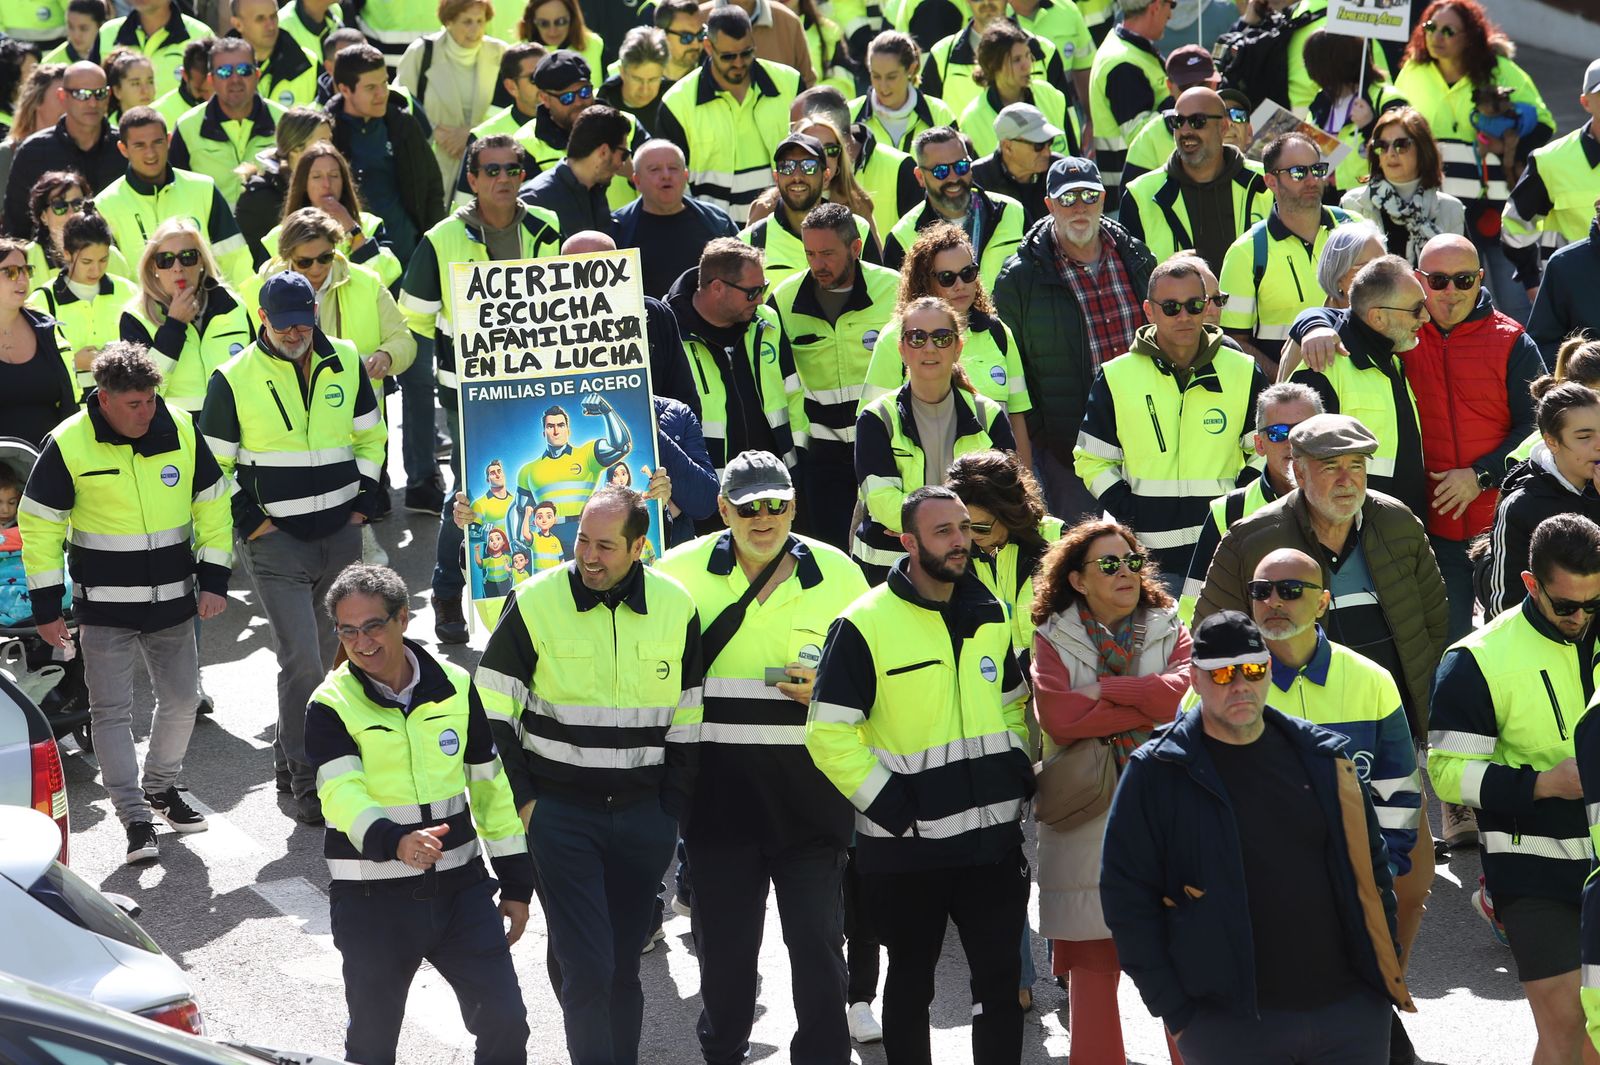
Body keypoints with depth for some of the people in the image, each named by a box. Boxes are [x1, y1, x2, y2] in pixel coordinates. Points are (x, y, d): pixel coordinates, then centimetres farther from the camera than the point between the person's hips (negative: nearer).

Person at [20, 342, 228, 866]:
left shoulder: (180, 431, -4)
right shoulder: (67, 445, -13)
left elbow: (212, 506, 7)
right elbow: (38, 528, -6)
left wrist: (214, 579, 1)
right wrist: (46, 607, -7)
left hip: (173, 602, 3)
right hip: (104, 609, -3)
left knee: (181, 701, 12)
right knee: (112, 712, -4)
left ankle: (160, 785, 34)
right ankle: (136, 818, 2)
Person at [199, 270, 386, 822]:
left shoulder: (345, 363, 6)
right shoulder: (234, 378, -5)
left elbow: (371, 436, 18)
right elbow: (211, 464, 0)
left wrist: (363, 501, 9)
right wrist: (250, 522, -6)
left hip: (340, 536, 4)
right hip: (276, 541, -4)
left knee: (332, 655, 12)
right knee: (301, 661, -13)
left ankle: (290, 755, 31)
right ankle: (306, 782, -5)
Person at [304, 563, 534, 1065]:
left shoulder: (456, 687, 4)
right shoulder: (331, 706, -7)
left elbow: (491, 786, 11)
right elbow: (342, 795, -22)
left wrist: (516, 883, 11)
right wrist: (394, 842, -41)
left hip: (460, 888, 3)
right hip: (371, 899, -3)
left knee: (505, 1022, 0)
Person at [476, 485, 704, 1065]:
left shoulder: (675, 606, 1)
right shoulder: (534, 602, -7)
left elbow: (688, 720, 10)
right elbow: (491, 710, -1)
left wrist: (673, 810, 7)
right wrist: (521, 799, -6)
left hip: (643, 815, 3)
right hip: (559, 812, -3)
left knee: (624, 966, 10)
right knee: (587, 968, -9)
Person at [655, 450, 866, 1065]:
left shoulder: (838, 573, 2)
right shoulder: (680, 571, 0)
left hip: (810, 793, -1)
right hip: (718, 792, 1)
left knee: (817, 938, 2)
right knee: (723, 939, 12)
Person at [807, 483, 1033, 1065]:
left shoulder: (989, 615, 8)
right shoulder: (864, 624, -11)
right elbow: (830, 734, -13)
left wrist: (1019, 773, 8)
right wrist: (889, 806, -15)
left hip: (994, 836, 5)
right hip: (906, 843, -4)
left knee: (1001, 976, 6)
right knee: (911, 979, 10)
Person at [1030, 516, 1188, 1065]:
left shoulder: (1170, 633, 11)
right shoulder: (1052, 640, 6)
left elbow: (1189, 687, -10)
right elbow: (1058, 719, -12)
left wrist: (1105, 691, -9)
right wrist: (1149, 705, -9)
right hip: (1088, 825, -1)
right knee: (1092, 962, 2)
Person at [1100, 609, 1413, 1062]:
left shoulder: (1321, 757, 8)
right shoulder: (1157, 773, -3)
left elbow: (1370, 864, 16)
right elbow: (1127, 896, -4)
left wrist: (1386, 970, 10)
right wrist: (1176, 1012, -7)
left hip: (1352, 1009, 3)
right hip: (1229, 1023, -3)